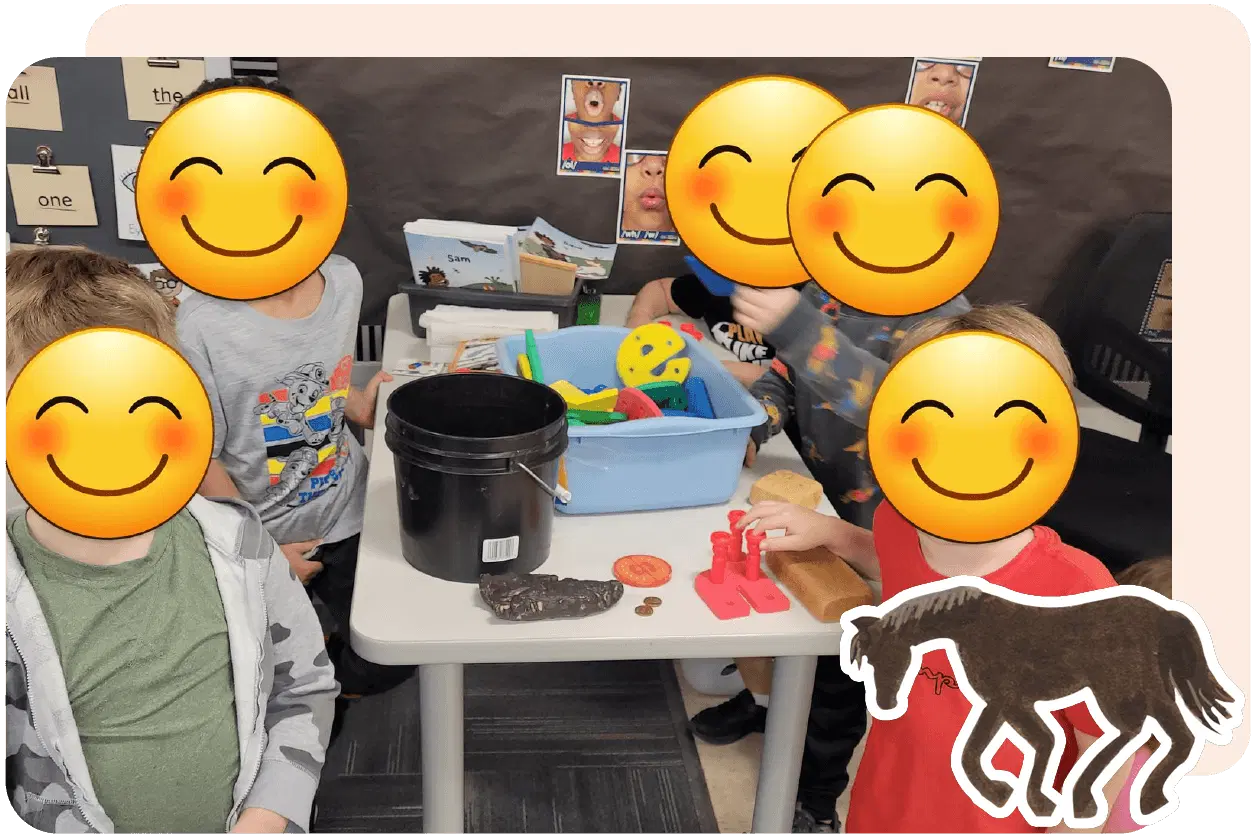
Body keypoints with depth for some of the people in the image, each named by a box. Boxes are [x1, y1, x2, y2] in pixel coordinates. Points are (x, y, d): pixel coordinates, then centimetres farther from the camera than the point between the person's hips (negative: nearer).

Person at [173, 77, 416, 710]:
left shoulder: (344, 280, -11)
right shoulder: (203, 326, -28)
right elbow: (198, 461, -16)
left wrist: (358, 407, -6)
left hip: (348, 518, 4)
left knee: (388, 663, 10)